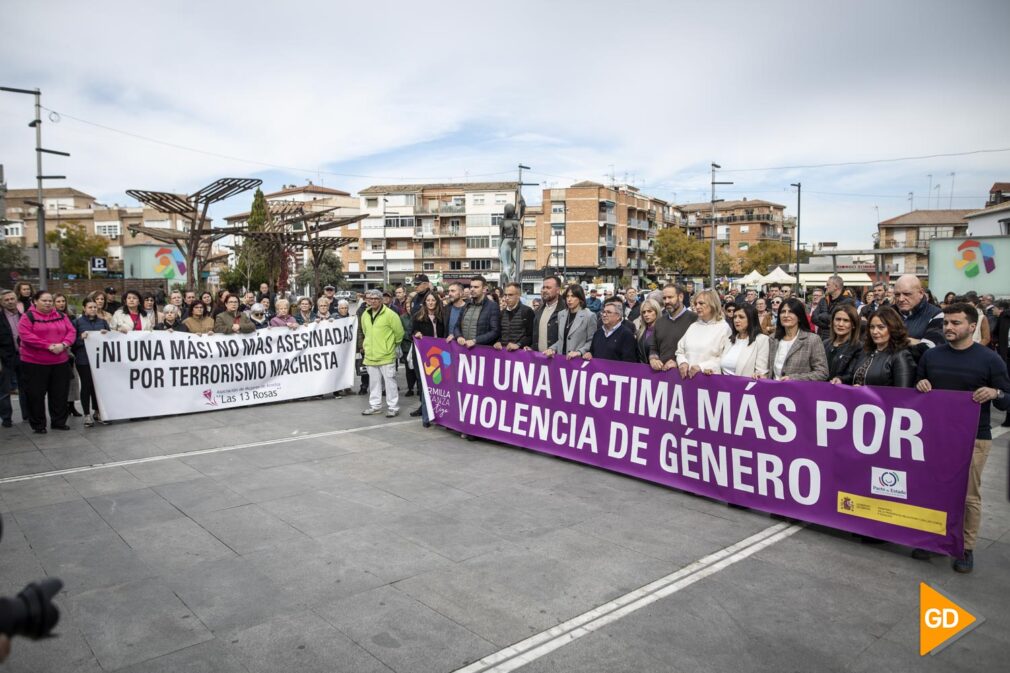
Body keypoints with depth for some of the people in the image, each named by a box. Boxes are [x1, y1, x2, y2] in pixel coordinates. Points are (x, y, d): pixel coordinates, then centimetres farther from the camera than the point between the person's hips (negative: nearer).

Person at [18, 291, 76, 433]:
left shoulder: (61, 316, 9)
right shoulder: (28, 317, -4)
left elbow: (72, 332, 3)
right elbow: (25, 335, -16)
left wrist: (63, 344, -17)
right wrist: (48, 345, -22)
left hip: (60, 361, 4)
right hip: (34, 362, -4)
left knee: (60, 393, 8)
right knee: (36, 394, 3)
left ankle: (59, 421, 20)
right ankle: (38, 424, 14)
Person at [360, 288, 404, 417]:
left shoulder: (390, 314, -13)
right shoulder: (365, 315, 7)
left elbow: (399, 332, -8)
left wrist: (392, 345, 4)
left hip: (386, 355, -6)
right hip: (370, 355, 6)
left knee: (390, 381, 0)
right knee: (374, 382, 14)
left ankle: (393, 407, 8)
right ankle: (375, 405, 24)